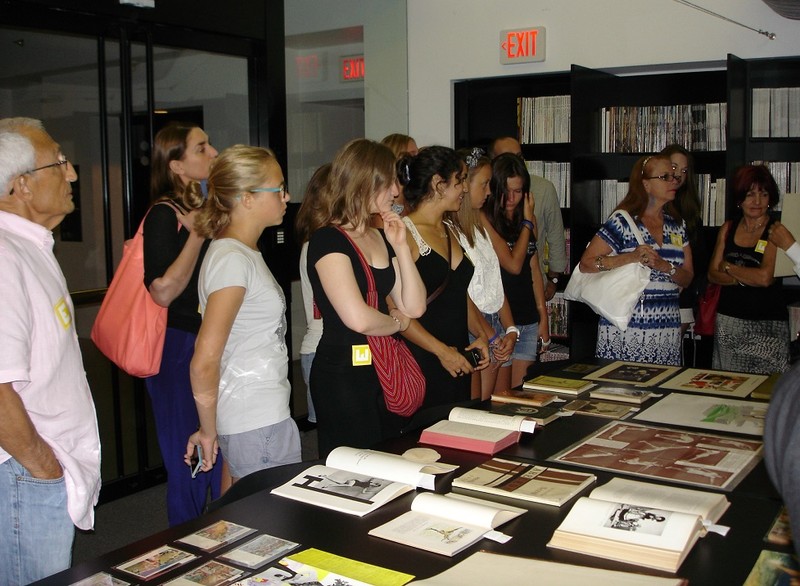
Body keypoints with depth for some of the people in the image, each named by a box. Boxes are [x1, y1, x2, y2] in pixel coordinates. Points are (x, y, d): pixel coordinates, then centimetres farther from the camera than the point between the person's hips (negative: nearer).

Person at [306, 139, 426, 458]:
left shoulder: (379, 237, 11)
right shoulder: (328, 240, -13)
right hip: (343, 374, -8)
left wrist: (400, 246, -1)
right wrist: (397, 322, -3)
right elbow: (358, 318, -23)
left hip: (385, 369, 8)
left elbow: (414, 307, 6)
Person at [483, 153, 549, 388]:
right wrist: (527, 222, -4)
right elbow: (513, 265, -15)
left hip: (528, 320, 6)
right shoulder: (484, 219, -9)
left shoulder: (525, 219, 13)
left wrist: (543, 317, 15)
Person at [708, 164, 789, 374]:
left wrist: (728, 267, -3)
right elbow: (713, 274, 6)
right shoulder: (728, 228, 10)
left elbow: (765, 277, -17)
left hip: (767, 325, -4)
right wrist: (748, 278, -10)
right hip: (728, 320, 4)